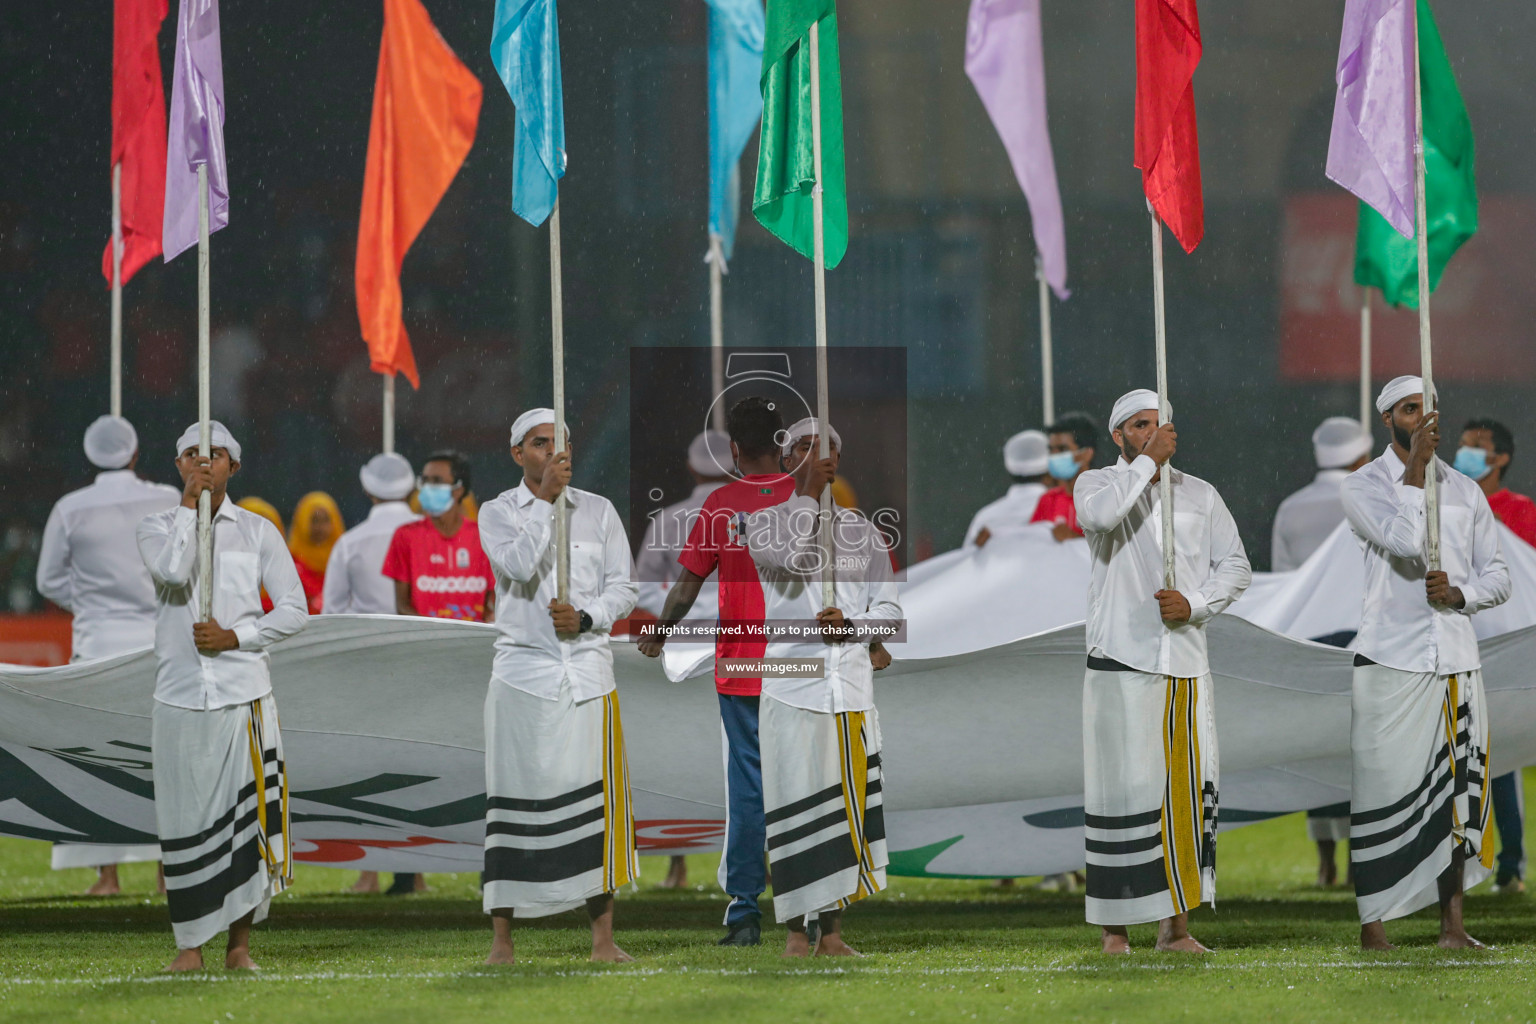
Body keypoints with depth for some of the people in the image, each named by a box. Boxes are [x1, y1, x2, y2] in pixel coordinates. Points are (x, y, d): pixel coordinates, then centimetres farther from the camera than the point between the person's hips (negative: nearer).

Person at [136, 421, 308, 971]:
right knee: (185, 818, -1)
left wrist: (235, 636, -7)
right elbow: (172, 571, -14)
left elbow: (294, 609, 5)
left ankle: (240, 942, 3)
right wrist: (189, 506, -9)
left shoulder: (257, 531, 8)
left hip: (244, 690, 0)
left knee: (246, 816, -4)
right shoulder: (157, 527, 8)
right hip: (179, 693, 0)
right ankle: (189, 941, 6)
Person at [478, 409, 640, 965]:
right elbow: (521, 565, -14)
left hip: (587, 667, 2)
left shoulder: (598, 511, 10)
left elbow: (623, 588, 8)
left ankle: (603, 937, 2)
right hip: (522, 669, -2)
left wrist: (586, 616, -10)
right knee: (516, 799, -3)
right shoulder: (498, 512, 4)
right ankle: (501, 939, 2)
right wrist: (545, 498, -16)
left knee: (595, 799, -2)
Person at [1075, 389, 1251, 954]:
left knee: (1186, 791, 2)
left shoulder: (1199, 495, 14)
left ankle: (1175, 922, 8)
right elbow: (1099, 513, -20)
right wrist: (1147, 462, -11)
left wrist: (1194, 604, -4)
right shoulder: (1098, 483, 4)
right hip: (1122, 659, -4)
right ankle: (1115, 926, -3)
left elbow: (1235, 565, 13)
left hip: (1186, 662, 4)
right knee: (1124, 788, -6)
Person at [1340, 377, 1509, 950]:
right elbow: (1406, 542, -18)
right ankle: (1372, 926, 1)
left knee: (1456, 792, 4)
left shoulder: (1465, 492, 14)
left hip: (1456, 660, 4)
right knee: (1383, 792, -5)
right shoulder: (1364, 488, 0)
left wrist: (1460, 593, -7)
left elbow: (1497, 578, 13)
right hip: (1390, 660, -4)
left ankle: (1452, 925, 8)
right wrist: (1417, 469, -14)